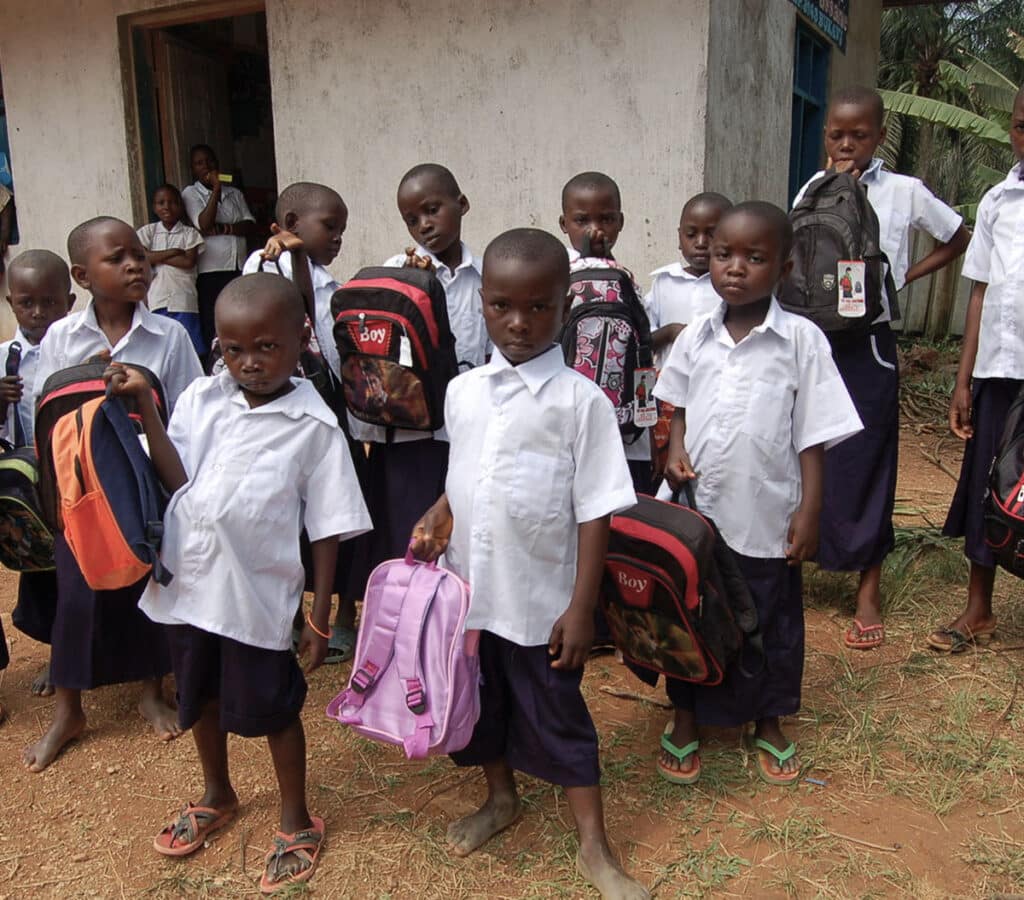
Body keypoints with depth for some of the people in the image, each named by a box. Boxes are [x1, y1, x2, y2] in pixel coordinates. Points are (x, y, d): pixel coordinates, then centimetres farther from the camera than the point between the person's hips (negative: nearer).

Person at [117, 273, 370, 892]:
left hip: (258, 596, -5)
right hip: (187, 585, 5)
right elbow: (177, 480, -12)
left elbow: (327, 530, -9)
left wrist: (320, 619, -7)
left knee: (274, 709, 12)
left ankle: (297, 823, 37)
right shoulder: (201, 400, -2)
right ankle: (218, 798, 51)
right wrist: (146, 406, -19)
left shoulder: (315, 426, -13)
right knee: (201, 699, 24)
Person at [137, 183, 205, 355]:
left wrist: (156, 257, -4)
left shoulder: (189, 233, 7)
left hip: (183, 300, -1)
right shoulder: (148, 231, 11)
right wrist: (172, 252, -6)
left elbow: (189, 261, -7)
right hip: (156, 299, 1)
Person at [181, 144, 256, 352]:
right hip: (210, 272, -4)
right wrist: (216, 189, -9)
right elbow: (204, 224, -11)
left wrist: (224, 228, -10)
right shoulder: (190, 193, 5)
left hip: (239, 269, 4)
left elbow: (250, 226, 6)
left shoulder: (234, 193, 18)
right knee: (213, 331, -6)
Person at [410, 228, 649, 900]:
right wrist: (437, 519, -6)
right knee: (483, 703, 22)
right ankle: (502, 800, 48)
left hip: (541, 602, -5)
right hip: (470, 592, 5)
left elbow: (595, 512, -12)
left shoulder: (580, 401, -14)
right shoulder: (463, 391, 0)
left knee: (559, 718, 9)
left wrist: (581, 609, -13)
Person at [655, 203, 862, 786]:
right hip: (698, 512, 3)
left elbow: (814, 435, -6)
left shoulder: (802, 339, -9)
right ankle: (686, 718, 36)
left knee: (772, 622, 15)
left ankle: (768, 721, 38)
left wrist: (810, 513, -8)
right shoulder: (696, 336, 0)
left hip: (768, 515, -2)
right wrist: (677, 453, -6)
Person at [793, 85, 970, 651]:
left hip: (867, 348, -1)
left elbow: (957, 240, 14)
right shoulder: (812, 191, 5)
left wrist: (904, 277, 2)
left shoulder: (904, 192, 1)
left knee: (865, 465, 3)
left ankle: (869, 592, 15)